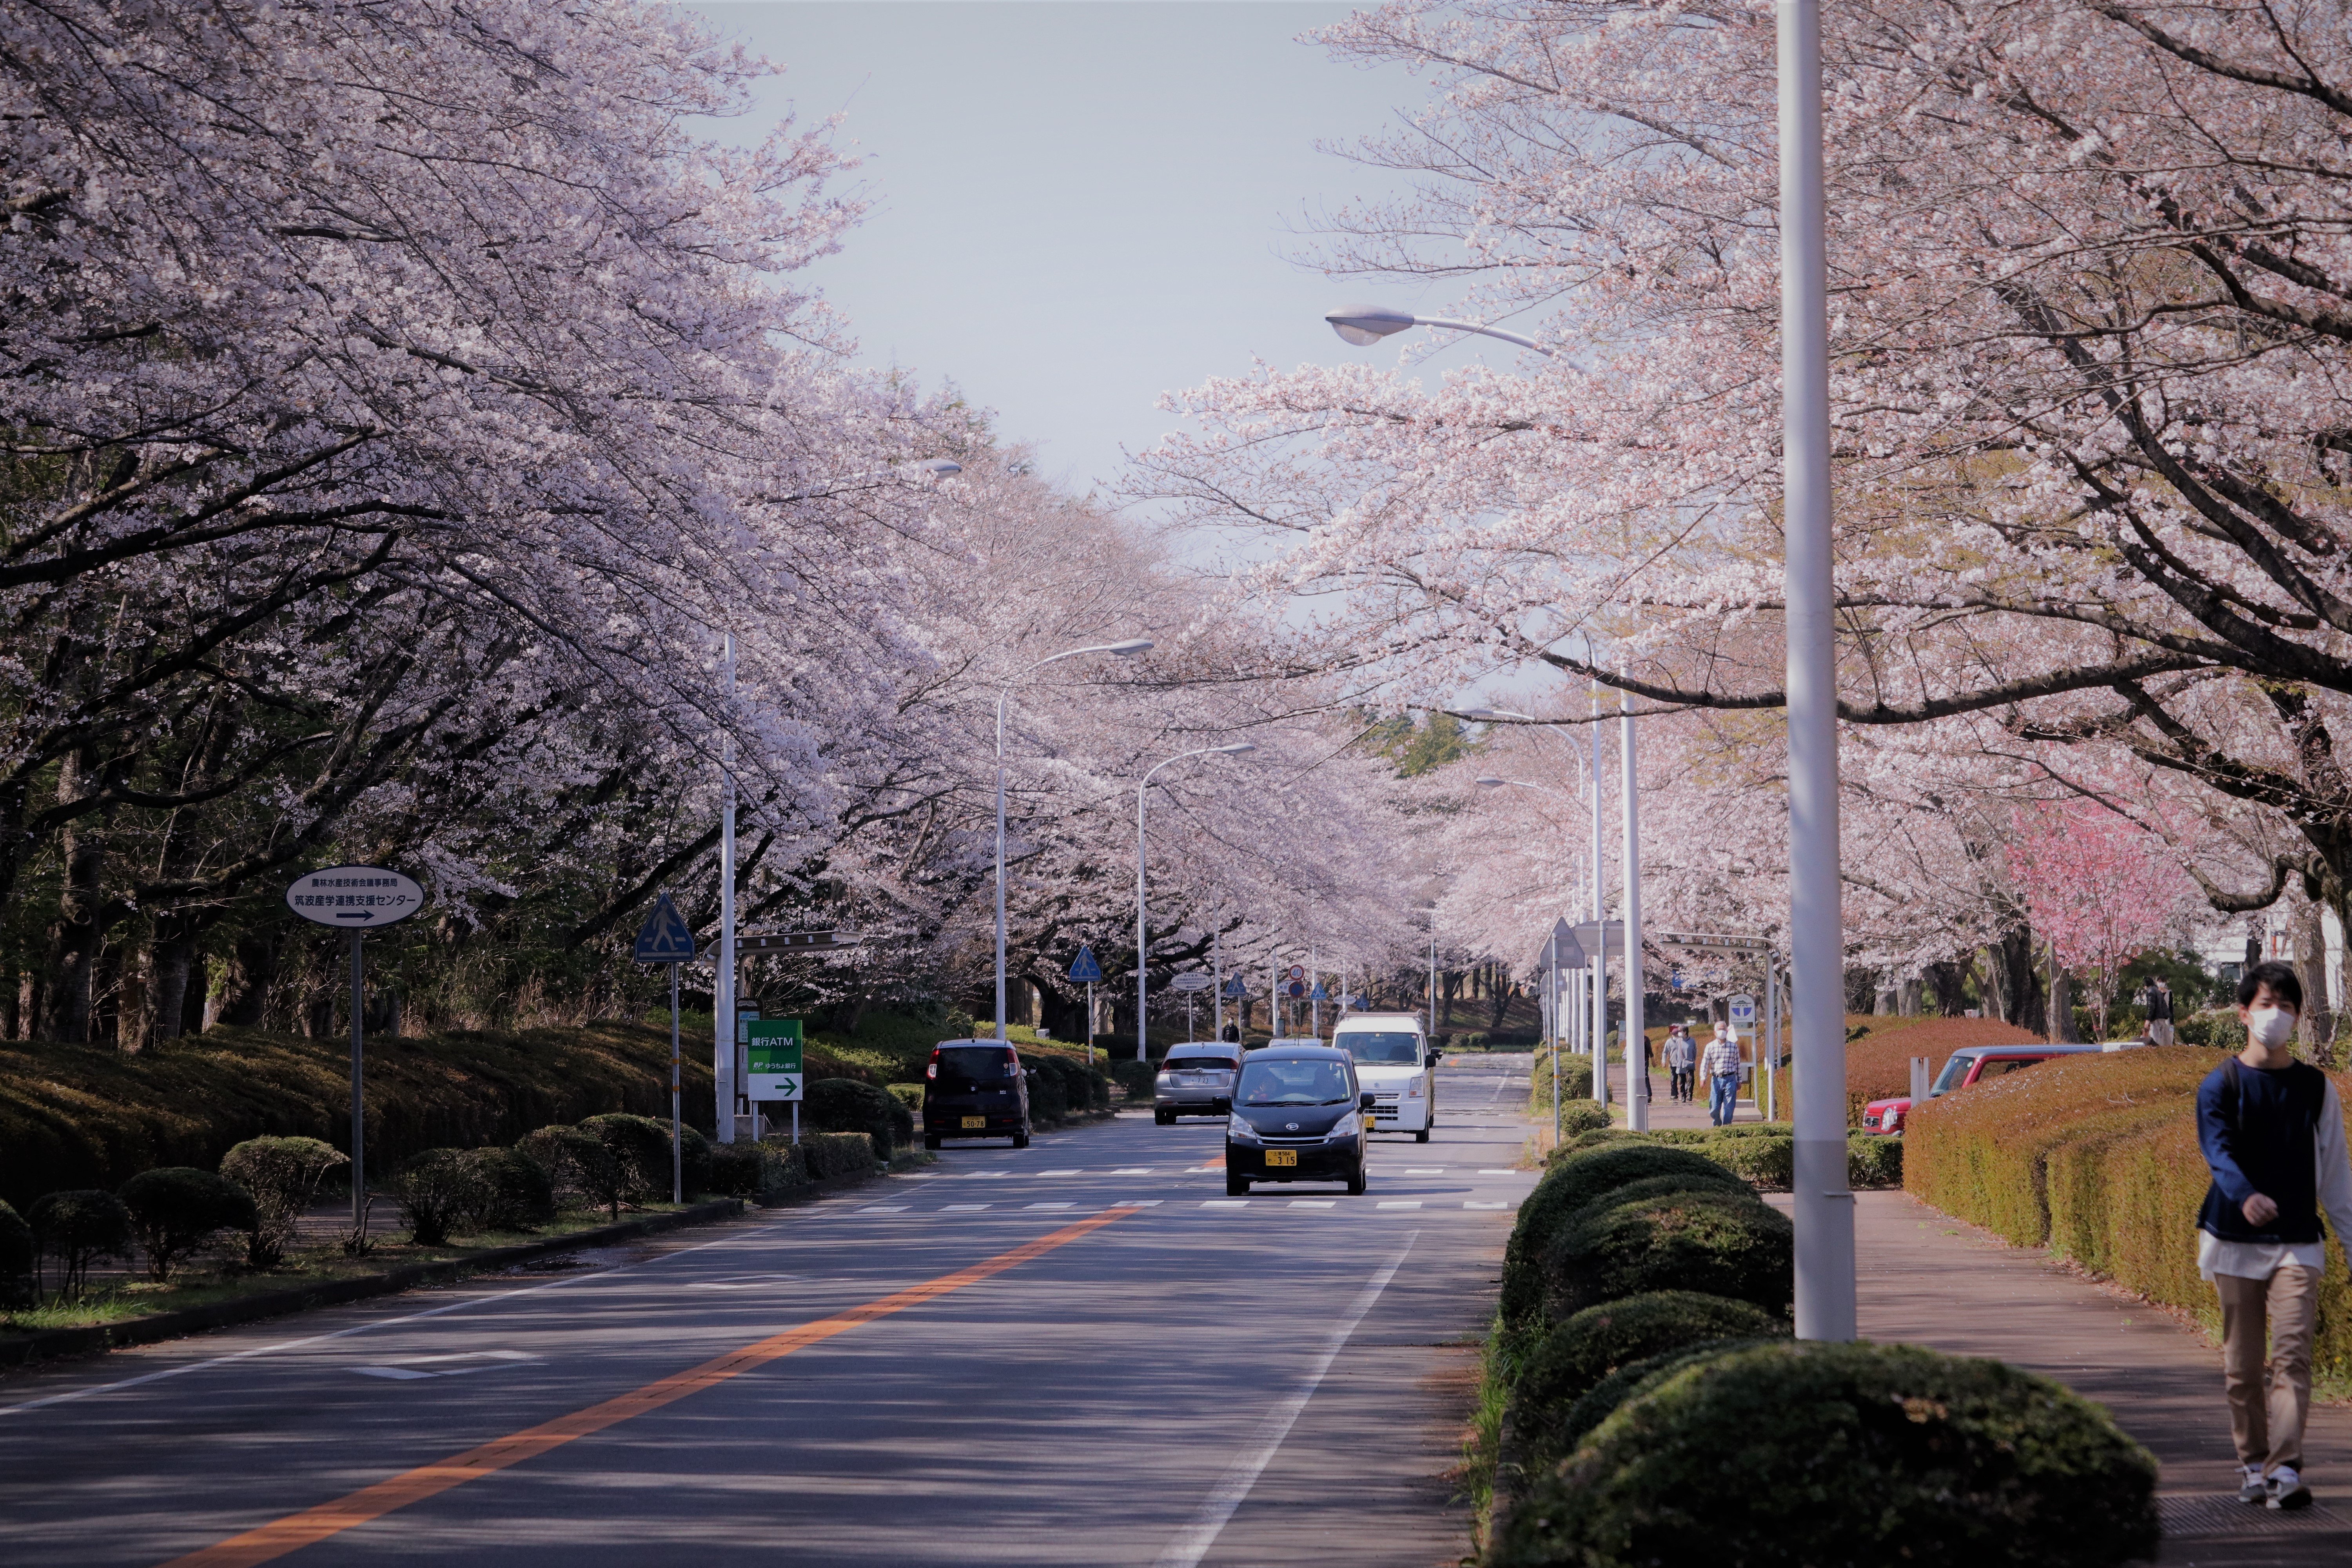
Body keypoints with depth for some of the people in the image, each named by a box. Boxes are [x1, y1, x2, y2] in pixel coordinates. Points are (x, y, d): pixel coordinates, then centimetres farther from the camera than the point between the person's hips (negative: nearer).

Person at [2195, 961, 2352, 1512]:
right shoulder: (2221, 1084, 1)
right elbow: (2218, 1150, -16)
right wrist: (2245, 1195, -36)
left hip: (2297, 1243, 0)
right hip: (2235, 1239, 0)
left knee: (2293, 1353, -13)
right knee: (2242, 1362, 5)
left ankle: (2286, 1470, -19)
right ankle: (2253, 1466, 19)